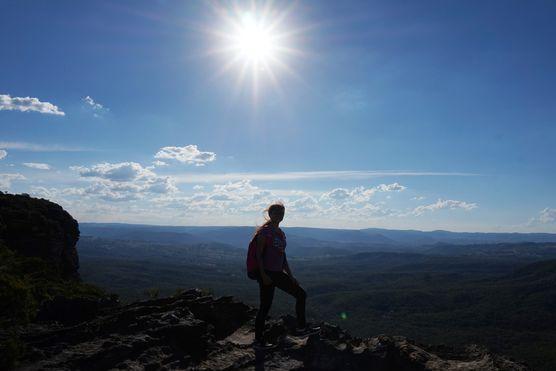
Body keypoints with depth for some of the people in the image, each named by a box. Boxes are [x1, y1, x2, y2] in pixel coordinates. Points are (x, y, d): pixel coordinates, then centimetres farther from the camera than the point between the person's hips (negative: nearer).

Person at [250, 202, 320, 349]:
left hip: (278, 273, 8)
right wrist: (263, 275, -20)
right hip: (266, 273, -8)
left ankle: (301, 327, 15)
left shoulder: (280, 233, 14)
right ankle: (258, 339, 15)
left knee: (301, 294, 6)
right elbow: (258, 254, -14)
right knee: (265, 306, -1)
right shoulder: (264, 231, -10)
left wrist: (290, 275, 16)